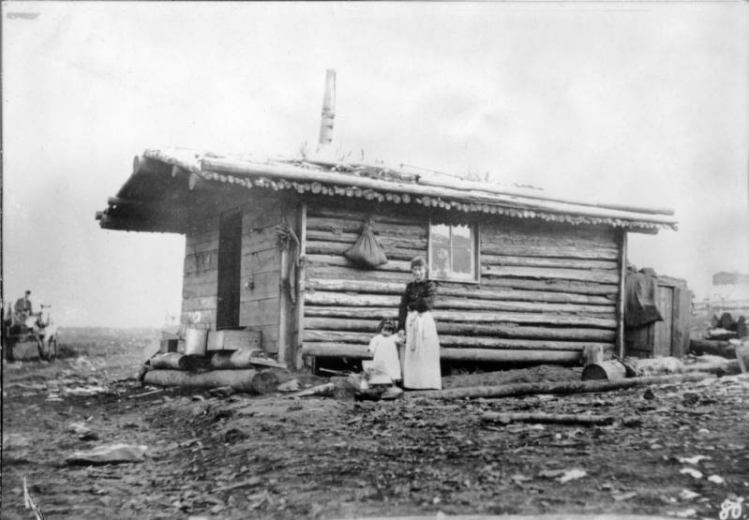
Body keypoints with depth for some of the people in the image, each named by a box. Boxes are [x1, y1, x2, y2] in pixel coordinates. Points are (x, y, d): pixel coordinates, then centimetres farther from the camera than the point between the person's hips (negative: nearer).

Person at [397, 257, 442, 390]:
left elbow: (428, 303, -11)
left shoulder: (430, 285, 5)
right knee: (411, 354, 0)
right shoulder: (409, 287, 15)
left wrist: (411, 304, 1)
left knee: (426, 353, -5)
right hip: (411, 321, 3)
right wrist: (401, 327, -4)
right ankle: (411, 383, 2)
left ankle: (428, 383, -4)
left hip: (425, 320, -3)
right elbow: (402, 308, 7)